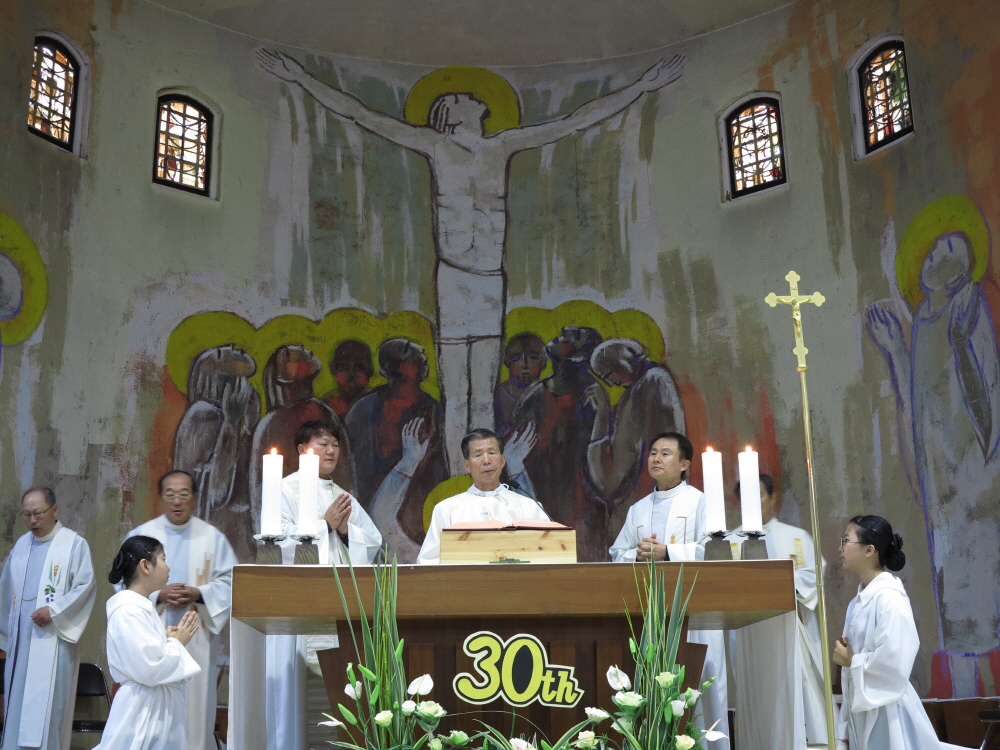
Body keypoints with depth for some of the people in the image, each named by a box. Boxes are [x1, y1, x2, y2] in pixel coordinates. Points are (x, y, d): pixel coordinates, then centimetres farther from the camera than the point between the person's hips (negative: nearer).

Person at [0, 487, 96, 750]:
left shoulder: (74, 543, -5)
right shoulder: (21, 544, 13)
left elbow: (86, 586, -9)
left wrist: (54, 611, -17)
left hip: (53, 639, -6)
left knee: (46, 704, -6)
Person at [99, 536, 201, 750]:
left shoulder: (143, 607, 13)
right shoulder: (128, 612, -18)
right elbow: (150, 670, -23)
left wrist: (175, 640, 5)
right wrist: (177, 642, -9)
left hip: (160, 709, 10)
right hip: (143, 712, -10)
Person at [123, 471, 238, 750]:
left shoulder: (212, 537, 6)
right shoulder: (141, 535, 5)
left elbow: (230, 582, 3)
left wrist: (199, 594, -13)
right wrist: (159, 595, -14)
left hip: (198, 637, 0)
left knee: (195, 701, 1)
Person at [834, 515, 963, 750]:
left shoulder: (889, 598, -19)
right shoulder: (862, 598, 8)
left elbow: (895, 662, -24)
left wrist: (851, 660, -12)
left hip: (884, 712, -8)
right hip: (861, 708, 8)